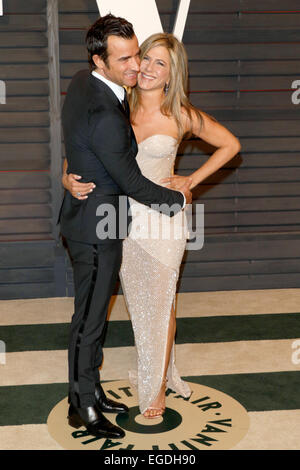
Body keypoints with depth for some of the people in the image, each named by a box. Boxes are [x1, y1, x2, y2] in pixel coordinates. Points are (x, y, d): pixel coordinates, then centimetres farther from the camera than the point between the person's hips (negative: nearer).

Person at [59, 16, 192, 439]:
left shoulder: (82, 83, 1)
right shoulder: (105, 115, -30)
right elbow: (132, 182, -21)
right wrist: (178, 198, -7)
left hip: (85, 212, 10)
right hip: (97, 226, -10)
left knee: (93, 313, 20)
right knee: (89, 319, 5)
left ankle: (91, 392, 36)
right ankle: (83, 408, 22)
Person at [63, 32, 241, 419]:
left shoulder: (181, 116, -8)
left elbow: (230, 145, 3)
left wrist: (191, 180, -3)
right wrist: (70, 180, -16)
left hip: (162, 217, -3)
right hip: (125, 217, 3)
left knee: (160, 303, 7)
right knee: (137, 301, 15)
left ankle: (158, 387, 24)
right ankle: (152, 367, 38)